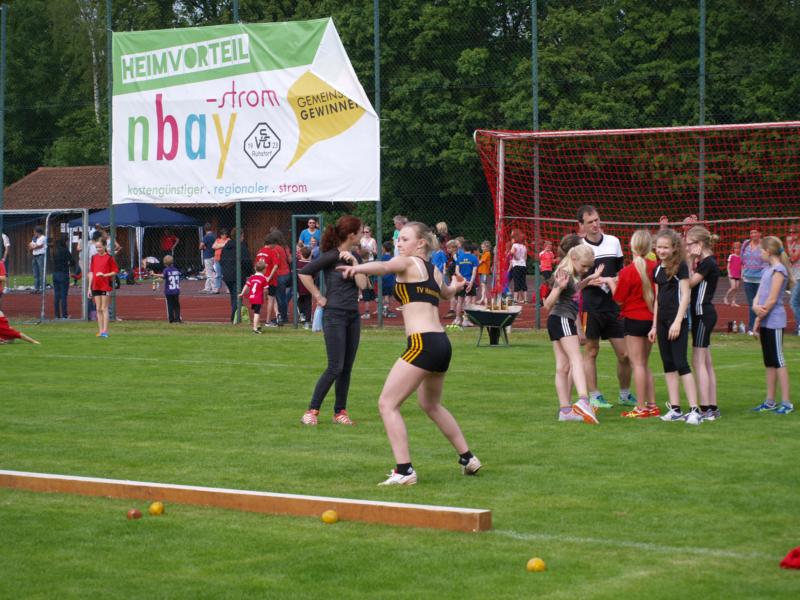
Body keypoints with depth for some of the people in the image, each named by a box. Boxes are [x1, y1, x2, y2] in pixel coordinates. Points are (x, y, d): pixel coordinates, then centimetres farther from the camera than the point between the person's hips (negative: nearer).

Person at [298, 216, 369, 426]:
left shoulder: (353, 257, 10)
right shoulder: (331, 256, -10)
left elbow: (362, 284, 0)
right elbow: (304, 273, -16)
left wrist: (354, 261, -7)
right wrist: (319, 297, -12)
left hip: (353, 315, 7)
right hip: (334, 315, -7)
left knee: (347, 368, 8)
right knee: (335, 368, -10)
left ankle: (340, 412, 15)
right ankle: (312, 410, -4)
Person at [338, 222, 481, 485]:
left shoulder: (407, 263, 0)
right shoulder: (435, 271, 21)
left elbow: (384, 266, -24)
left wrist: (358, 268, -41)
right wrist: (455, 286, 67)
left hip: (422, 343, -9)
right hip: (442, 343, 9)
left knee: (387, 404, -8)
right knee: (431, 404, 31)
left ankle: (404, 471, -16)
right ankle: (468, 459, 39)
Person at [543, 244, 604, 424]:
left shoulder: (574, 274, 15)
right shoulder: (564, 274, -13)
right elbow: (548, 304, -18)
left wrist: (590, 279, 31)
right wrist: (559, 287, -34)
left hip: (556, 322, 10)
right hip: (562, 319, -10)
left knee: (563, 367, 7)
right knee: (576, 360, -22)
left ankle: (565, 409, 6)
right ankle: (583, 401, -38)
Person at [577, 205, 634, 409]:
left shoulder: (613, 242, 8)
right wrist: (594, 281, -16)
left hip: (612, 304, 4)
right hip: (591, 306, -4)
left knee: (624, 354, 4)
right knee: (591, 351, 2)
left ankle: (625, 394, 20)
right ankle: (594, 396, 9)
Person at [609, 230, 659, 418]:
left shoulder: (628, 271, -15)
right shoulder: (655, 267, -3)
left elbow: (619, 299, -7)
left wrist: (611, 283, 8)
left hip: (634, 319, -5)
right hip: (651, 318, 5)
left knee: (637, 364, -1)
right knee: (644, 364, 16)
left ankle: (641, 408, -2)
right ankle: (652, 405, 16)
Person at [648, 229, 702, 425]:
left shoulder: (680, 267, -8)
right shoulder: (657, 270, 12)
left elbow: (685, 295, -12)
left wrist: (678, 321, -19)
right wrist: (654, 326, 16)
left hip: (678, 319, -7)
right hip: (662, 320, 7)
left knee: (681, 363, -12)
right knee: (668, 365, 7)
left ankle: (695, 409, -13)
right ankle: (675, 409, 11)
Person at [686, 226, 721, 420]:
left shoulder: (707, 263, -15)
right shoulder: (706, 262, 14)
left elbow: (688, 284, -16)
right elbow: (690, 282, 11)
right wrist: (692, 263, 3)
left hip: (702, 314, -10)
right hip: (704, 314, 10)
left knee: (699, 362, -9)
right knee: (706, 363, 11)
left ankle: (705, 409, -10)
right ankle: (712, 408, 14)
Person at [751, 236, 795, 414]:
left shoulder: (779, 270, -12)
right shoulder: (767, 270, 15)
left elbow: (772, 299, -17)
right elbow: (758, 295, 11)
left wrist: (759, 318, -11)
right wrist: (755, 307, -9)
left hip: (774, 321, -9)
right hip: (766, 322, 9)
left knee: (778, 361, -7)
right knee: (769, 363, 12)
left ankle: (786, 402, -6)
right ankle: (770, 401, 17)